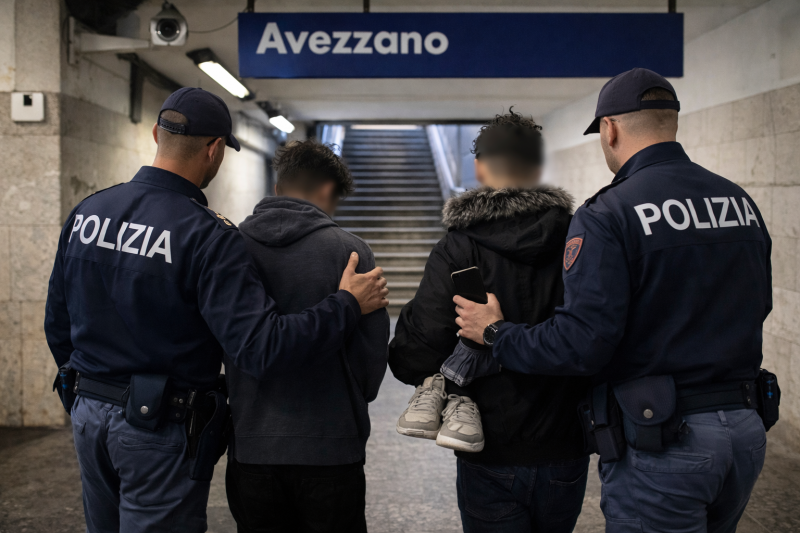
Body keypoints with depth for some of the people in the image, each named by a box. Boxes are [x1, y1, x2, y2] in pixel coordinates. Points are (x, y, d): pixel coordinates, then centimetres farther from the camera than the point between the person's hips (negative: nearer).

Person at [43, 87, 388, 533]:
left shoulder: (86, 212, 1)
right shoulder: (207, 236, -22)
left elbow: (58, 324, 10)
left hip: (89, 415, 7)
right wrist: (348, 305, -18)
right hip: (159, 429, -7)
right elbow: (261, 348, -29)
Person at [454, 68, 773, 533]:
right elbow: (757, 307, 16)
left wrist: (495, 333, -6)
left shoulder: (607, 215, -16)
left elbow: (581, 344, -22)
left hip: (661, 445, -7)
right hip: (747, 429, 7)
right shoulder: (742, 202, 6)